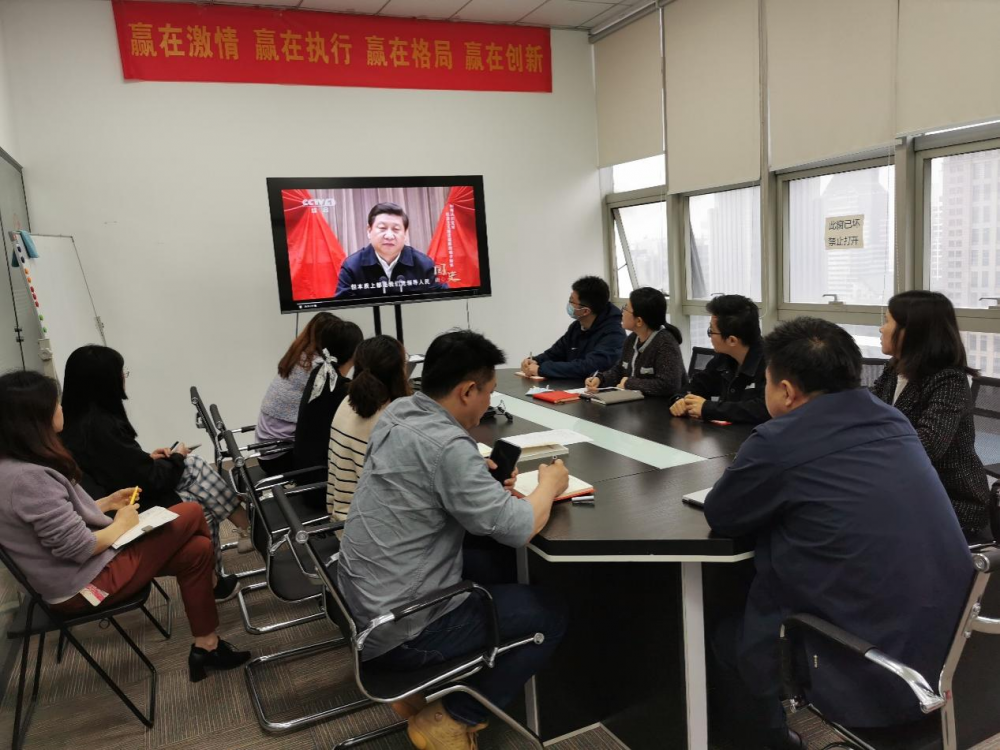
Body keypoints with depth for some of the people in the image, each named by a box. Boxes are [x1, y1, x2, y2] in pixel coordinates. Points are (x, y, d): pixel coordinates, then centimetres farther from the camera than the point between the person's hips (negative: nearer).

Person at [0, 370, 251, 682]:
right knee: (191, 513, -5)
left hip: (80, 573, 10)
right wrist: (121, 524, -10)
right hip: (84, 584, -10)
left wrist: (107, 502, 7)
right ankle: (211, 579, 21)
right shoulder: (29, 478, -30)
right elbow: (79, 547, -27)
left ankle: (206, 646, 11)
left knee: (197, 551, 3)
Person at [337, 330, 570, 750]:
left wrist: (483, 477, 4)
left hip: (361, 604, 9)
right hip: (397, 632, -8)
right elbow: (518, 529, -23)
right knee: (549, 613, 3)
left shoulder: (398, 413, 0)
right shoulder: (445, 444, -26)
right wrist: (550, 484, -4)